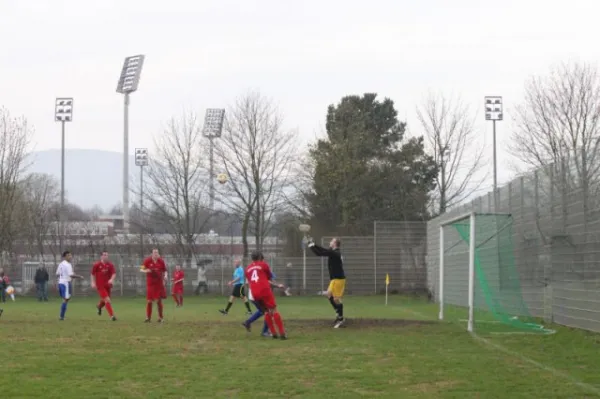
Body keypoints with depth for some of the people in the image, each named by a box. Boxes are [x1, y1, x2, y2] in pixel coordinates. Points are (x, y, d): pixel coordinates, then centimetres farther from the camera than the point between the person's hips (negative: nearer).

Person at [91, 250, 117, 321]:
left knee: (104, 300, 17)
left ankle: (99, 306, 53)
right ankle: (112, 316, -11)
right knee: (107, 300, -15)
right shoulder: (96, 265, -6)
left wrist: (111, 279, -27)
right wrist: (93, 282, -4)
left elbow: (114, 273, -8)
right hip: (100, 286, -4)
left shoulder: (110, 265, -2)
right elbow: (93, 274, 5)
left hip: (107, 285, 4)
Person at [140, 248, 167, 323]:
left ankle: (160, 317, 10)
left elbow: (164, 271, 12)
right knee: (149, 301, -2)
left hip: (159, 283, 1)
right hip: (150, 283, -1)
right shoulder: (147, 261, -3)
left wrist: (165, 276, -8)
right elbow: (141, 269, 2)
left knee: (159, 300, 0)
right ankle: (148, 317, 8)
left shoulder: (161, 261, 1)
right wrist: (145, 271, -20)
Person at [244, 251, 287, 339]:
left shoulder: (248, 268, 17)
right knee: (274, 310, -3)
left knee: (266, 312, 16)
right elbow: (270, 276, 15)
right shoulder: (263, 264, 5)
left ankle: (274, 333, 11)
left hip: (255, 293, 5)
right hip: (265, 290, -5)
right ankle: (282, 333, -11)